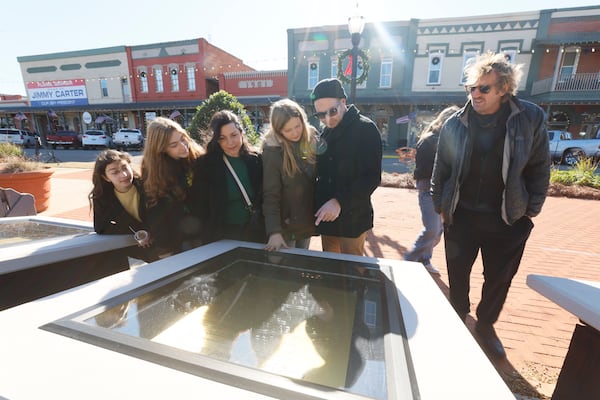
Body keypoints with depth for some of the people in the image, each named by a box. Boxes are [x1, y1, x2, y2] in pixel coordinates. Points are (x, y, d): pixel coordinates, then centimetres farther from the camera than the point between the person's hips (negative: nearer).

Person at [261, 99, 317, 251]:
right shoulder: (272, 151, -18)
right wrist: (274, 231, -25)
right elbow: (270, 196, -18)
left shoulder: (312, 140, -4)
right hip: (286, 224, -4)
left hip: (308, 222, 5)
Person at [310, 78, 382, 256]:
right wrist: (319, 205, 4)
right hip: (327, 216, 6)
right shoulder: (325, 133, 10)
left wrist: (340, 202, -26)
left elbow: (372, 177, -17)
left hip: (352, 218, -6)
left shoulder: (366, 129, -10)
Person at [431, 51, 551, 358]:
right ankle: (458, 320, 39)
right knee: (457, 274, 13)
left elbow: (540, 169, 1)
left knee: (499, 278, 15)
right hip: (461, 216, 0)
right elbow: (440, 168, 2)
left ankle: (486, 325, 40)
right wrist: (439, 206, 3)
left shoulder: (531, 118, -5)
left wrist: (531, 210, 1)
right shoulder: (455, 124, -4)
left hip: (507, 219, 0)